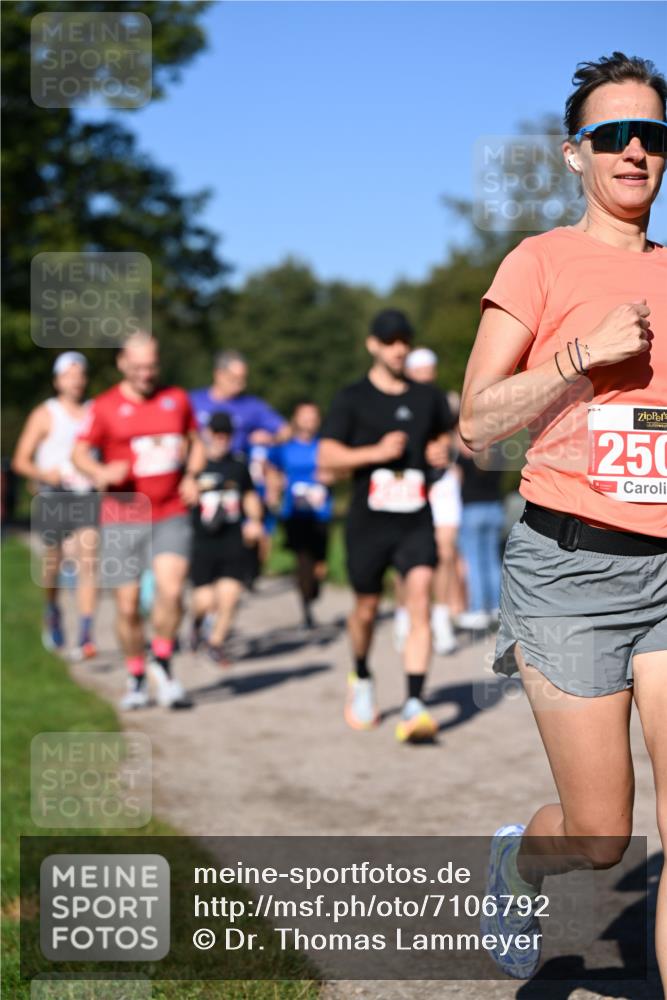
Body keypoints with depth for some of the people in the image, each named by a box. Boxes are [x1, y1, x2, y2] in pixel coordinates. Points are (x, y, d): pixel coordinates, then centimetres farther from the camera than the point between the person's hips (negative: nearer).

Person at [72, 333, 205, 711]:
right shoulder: (105, 406, 1)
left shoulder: (178, 399, 9)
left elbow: (196, 443, 21)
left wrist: (191, 476, 3)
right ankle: (137, 679, 20)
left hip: (172, 515, 1)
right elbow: (81, 452, 1)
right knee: (127, 604, 0)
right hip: (122, 519, -1)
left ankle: (162, 663, 5)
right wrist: (101, 473, -20)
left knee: (171, 588, -19)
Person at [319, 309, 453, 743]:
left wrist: (442, 452, 3)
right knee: (367, 608, 11)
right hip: (368, 522, -1)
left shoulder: (428, 398, 10)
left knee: (420, 599, -17)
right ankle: (361, 679, 41)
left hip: (417, 520, 1)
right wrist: (376, 452, -18)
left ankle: (415, 706, -21)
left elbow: (445, 435, 27)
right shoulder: (352, 399, 0)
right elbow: (327, 457, -5)